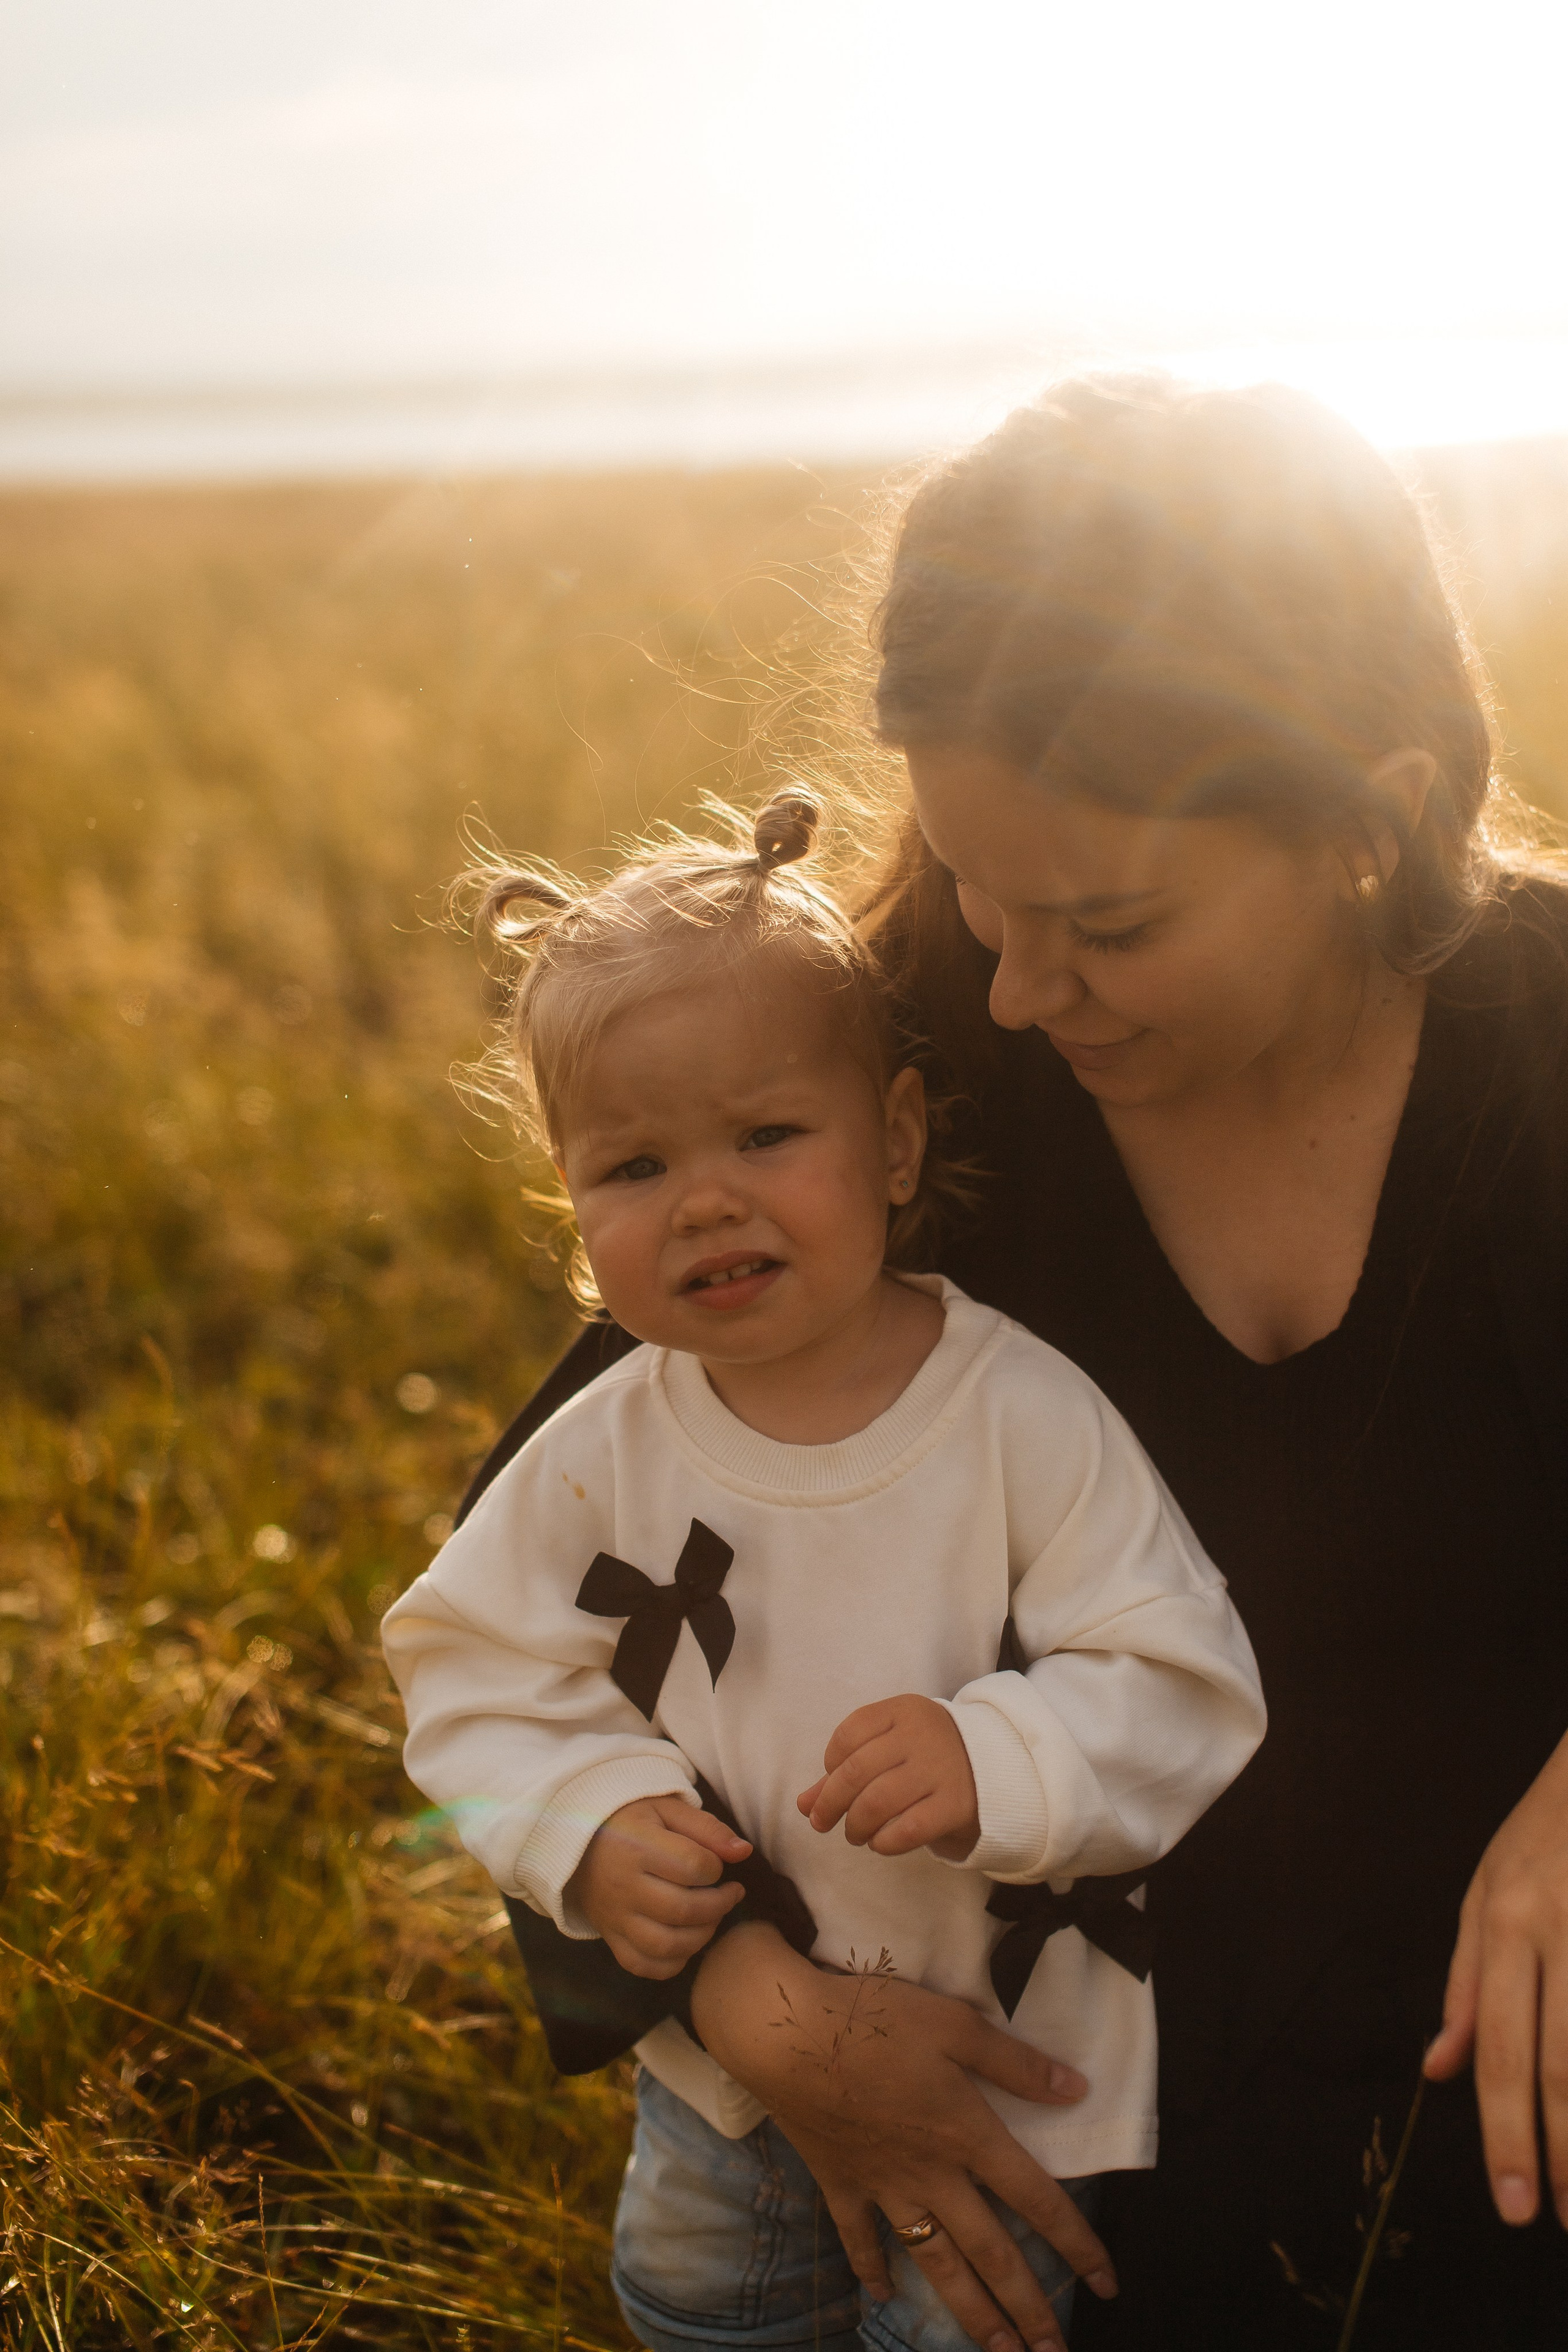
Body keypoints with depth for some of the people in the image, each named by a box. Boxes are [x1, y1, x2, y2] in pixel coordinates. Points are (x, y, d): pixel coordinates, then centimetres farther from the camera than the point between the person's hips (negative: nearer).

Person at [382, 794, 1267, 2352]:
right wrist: (588, 1833, -21)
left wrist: (994, 1763, -38)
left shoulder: (1023, 1416, -23)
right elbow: (477, 1679, -4)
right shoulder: (601, 1459, -13)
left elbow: (1184, 1692, -22)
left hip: (1006, 2059, -4)